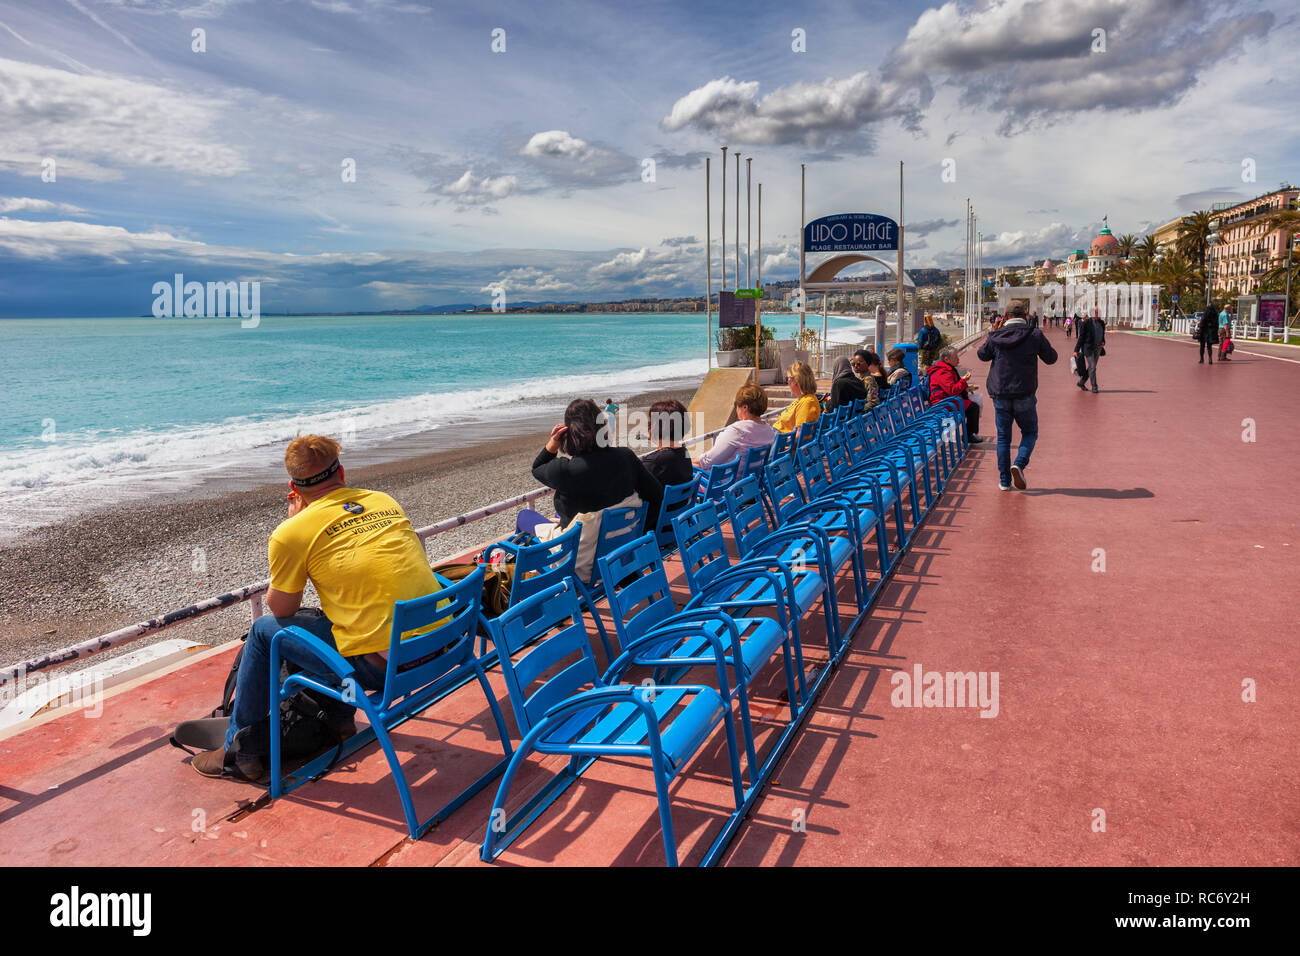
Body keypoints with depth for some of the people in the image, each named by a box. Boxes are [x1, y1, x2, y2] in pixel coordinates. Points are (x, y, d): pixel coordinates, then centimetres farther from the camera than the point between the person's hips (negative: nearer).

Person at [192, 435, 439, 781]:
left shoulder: (293, 533, -7)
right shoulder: (385, 501, 10)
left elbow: (279, 608, 9)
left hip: (381, 667, -6)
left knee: (264, 630, 16)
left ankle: (241, 752, 28)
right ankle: (338, 716, 46)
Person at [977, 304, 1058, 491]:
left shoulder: (995, 337, -1)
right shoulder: (1035, 335, -4)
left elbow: (982, 355, 17)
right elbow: (1051, 358, 7)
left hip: (1000, 395, 2)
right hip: (1024, 395, -1)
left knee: (1003, 437, 10)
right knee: (1030, 432, 16)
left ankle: (1004, 480, 9)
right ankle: (1019, 464, -10)